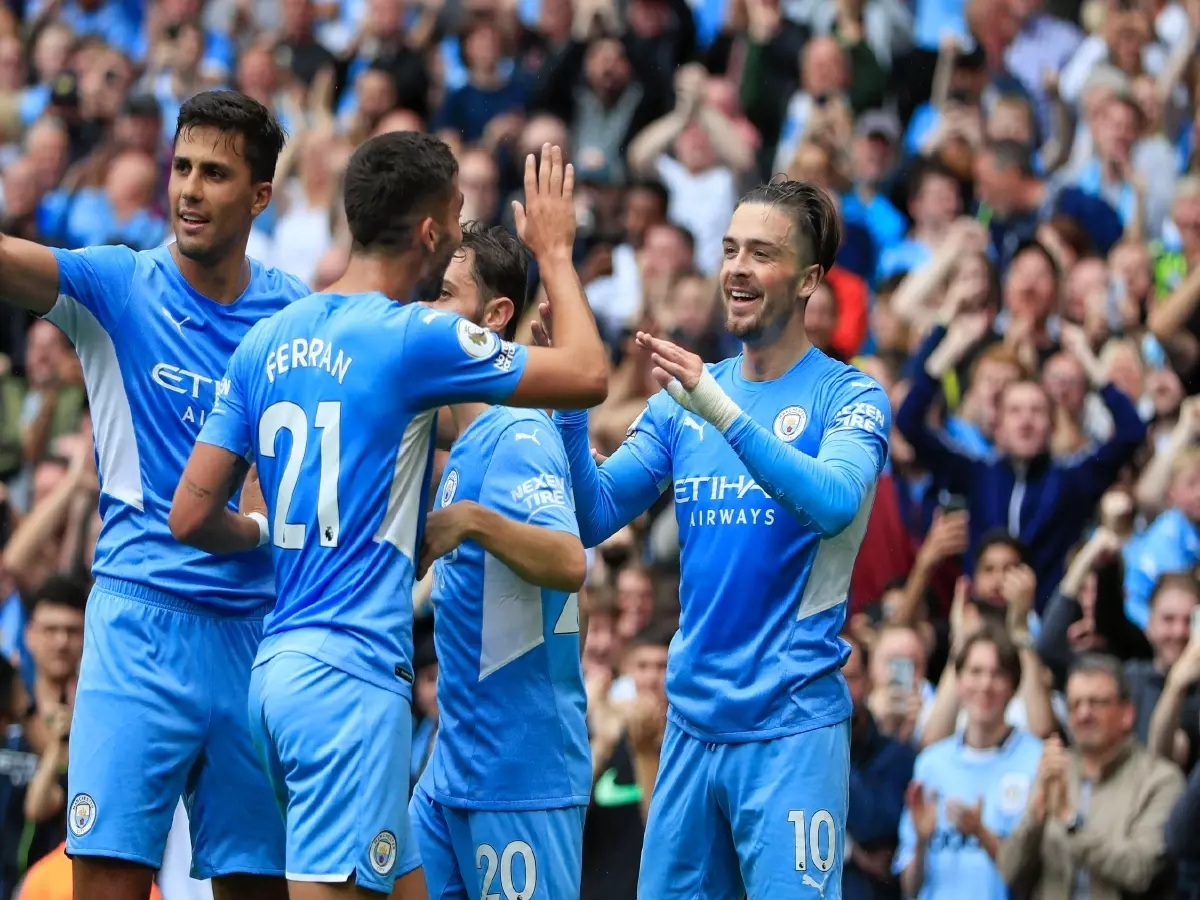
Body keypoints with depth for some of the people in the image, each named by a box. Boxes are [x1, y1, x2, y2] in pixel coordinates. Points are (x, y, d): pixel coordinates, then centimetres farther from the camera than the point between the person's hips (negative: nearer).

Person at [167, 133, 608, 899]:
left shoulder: (269, 340, 10)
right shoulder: (413, 337, -10)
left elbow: (192, 516, 10)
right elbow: (589, 376, -2)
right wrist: (554, 251, 12)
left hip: (281, 665, 8)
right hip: (350, 671, -8)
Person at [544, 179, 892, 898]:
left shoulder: (848, 396, -4)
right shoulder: (684, 399, 10)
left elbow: (833, 501, -24)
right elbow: (593, 520, 4)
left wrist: (722, 412, -34)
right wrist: (572, 405, -12)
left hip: (790, 725, -5)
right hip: (693, 722, 5)